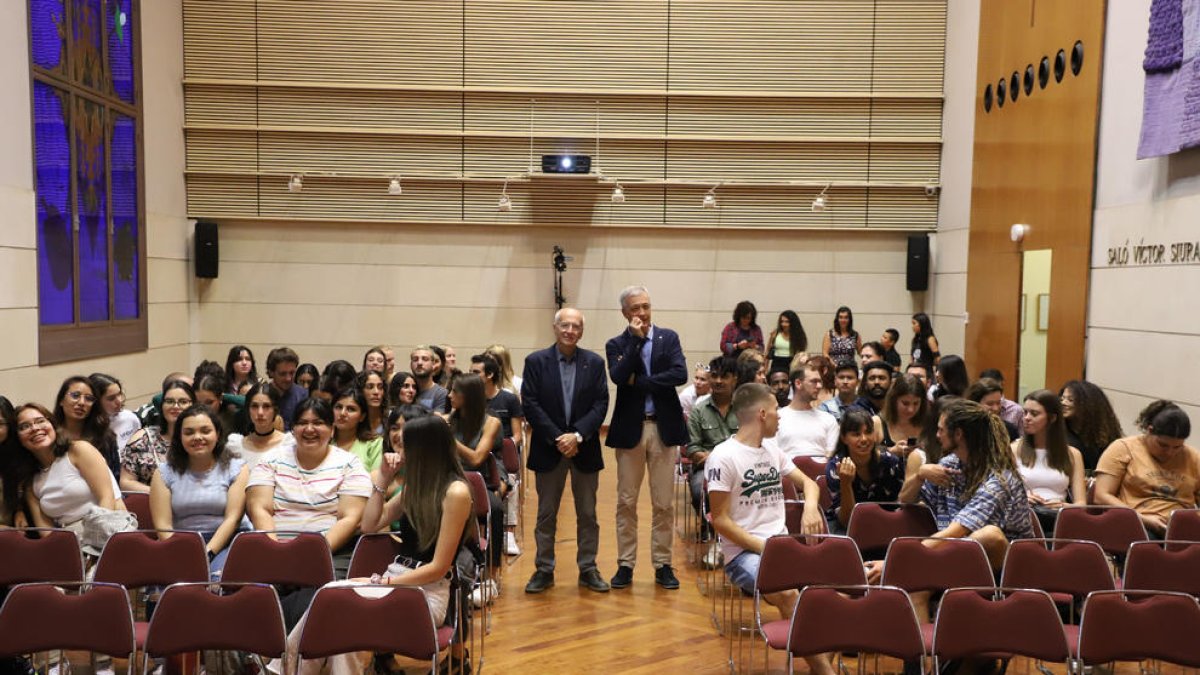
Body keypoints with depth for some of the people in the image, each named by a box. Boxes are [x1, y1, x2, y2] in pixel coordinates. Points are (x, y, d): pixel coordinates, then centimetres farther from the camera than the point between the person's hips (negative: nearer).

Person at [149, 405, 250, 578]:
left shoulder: (236, 469, 8)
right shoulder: (164, 473, 12)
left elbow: (233, 517, -3)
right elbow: (163, 524, 1)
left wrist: (207, 553, -17)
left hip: (227, 542, -1)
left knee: (219, 577, -33)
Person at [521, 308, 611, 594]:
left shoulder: (595, 362, 2)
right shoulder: (536, 361, -1)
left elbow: (601, 404, -3)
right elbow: (530, 404, -7)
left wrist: (577, 435, -15)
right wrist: (557, 438, -14)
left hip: (584, 449, 1)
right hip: (548, 449, -1)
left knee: (587, 514, 9)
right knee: (546, 514, 9)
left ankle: (588, 569, 21)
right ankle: (544, 570, 20)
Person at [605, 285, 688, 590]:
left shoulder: (669, 337, 6)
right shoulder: (616, 345, 4)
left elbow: (680, 374, -9)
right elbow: (618, 377, -15)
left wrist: (639, 382, -11)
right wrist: (636, 339, -14)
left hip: (664, 427, 0)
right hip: (630, 428, 0)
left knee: (664, 503, 5)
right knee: (626, 502, 6)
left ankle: (663, 564, 16)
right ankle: (625, 565, 16)